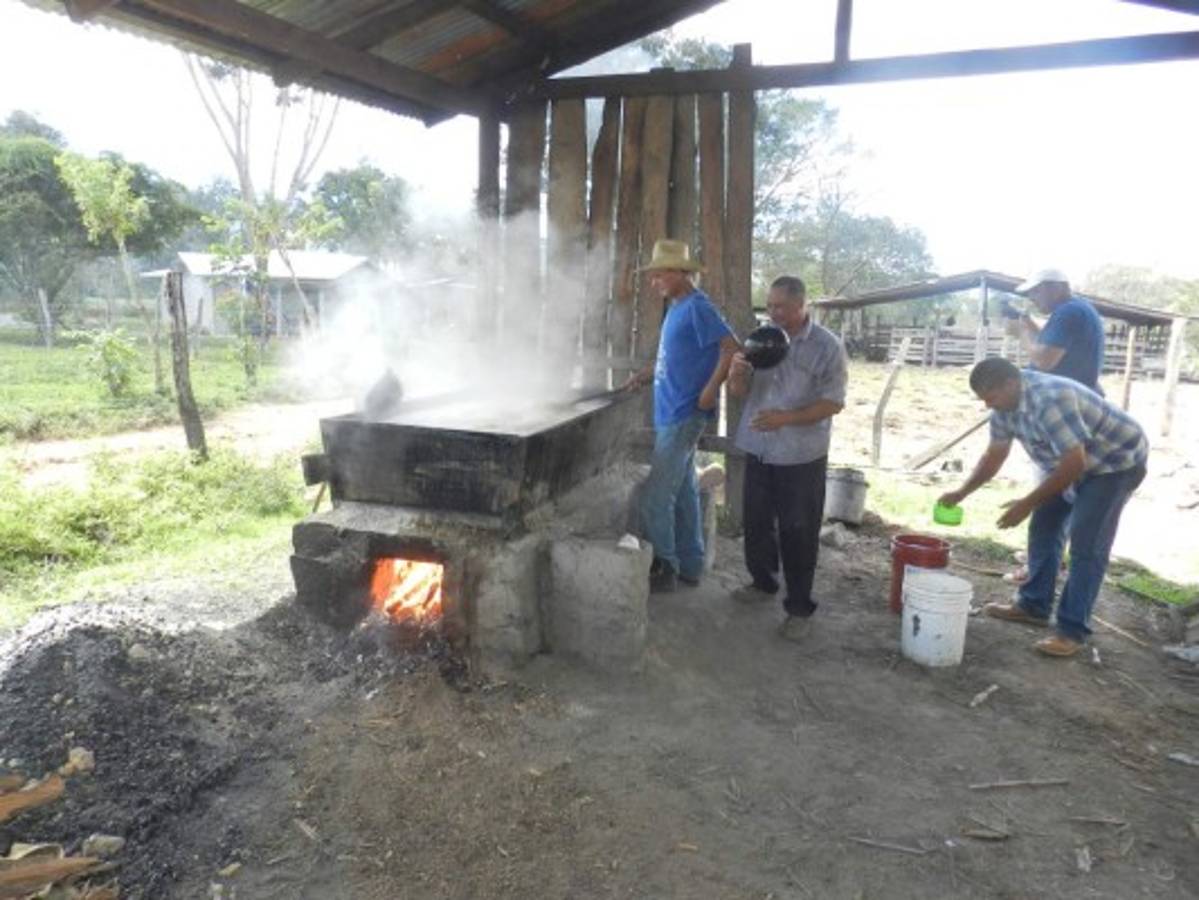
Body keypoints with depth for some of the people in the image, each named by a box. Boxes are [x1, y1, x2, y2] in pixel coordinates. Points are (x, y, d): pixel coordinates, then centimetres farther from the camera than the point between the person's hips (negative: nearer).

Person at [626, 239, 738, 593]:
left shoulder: (697, 307, -14)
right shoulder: (676, 308, 15)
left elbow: (731, 348, -21)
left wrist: (710, 390, -20)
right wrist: (644, 375, 10)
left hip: (683, 415, -10)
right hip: (673, 414, 10)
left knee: (655, 495, -7)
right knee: (682, 492, 14)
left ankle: (663, 567, 5)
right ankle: (689, 565, 24)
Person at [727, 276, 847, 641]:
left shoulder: (827, 346, -9)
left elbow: (833, 402, -12)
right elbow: (740, 392, 6)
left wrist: (787, 418, -26)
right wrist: (736, 374, -18)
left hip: (801, 456, -5)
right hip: (759, 450, 5)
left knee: (797, 533, 2)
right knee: (756, 522, 16)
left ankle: (799, 606, 15)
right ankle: (763, 581, 37)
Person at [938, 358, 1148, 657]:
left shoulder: (1049, 400, -36)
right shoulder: (1006, 402, -7)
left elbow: (1075, 464, -35)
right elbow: (994, 455, 4)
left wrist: (1028, 503, -29)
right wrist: (961, 493, -1)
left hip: (1116, 459, -9)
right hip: (1073, 461, 9)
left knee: (1086, 544, -12)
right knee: (1044, 527, 11)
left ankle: (1072, 631, -6)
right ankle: (1033, 606, 22)